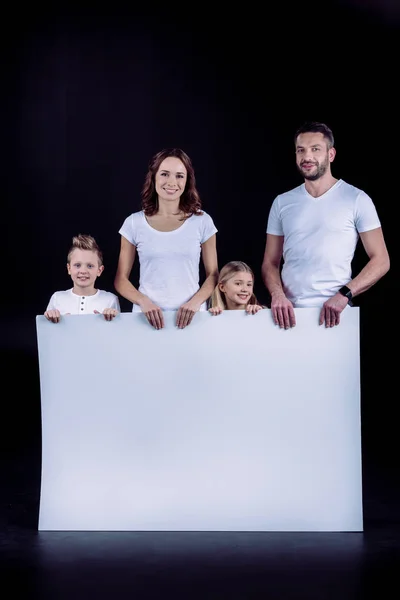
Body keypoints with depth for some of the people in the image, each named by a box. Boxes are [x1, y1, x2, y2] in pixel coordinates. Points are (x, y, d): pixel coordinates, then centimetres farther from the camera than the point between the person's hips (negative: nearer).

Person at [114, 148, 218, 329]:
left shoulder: (202, 221, 3)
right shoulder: (134, 223, 3)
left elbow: (213, 275, 8)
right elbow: (121, 279, 7)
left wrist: (195, 302, -9)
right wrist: (144, 302, -10)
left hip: (191, 315, 0)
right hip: (148, 316, 0)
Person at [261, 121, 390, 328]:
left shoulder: (356, 200, -1)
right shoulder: (282, 203, 9)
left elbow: (380, 260, -2)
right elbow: (270, 262, 10)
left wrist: (344, 295, -15)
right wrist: (277, 294, -10)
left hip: (333, 313, -2)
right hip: (289, 311, 2)